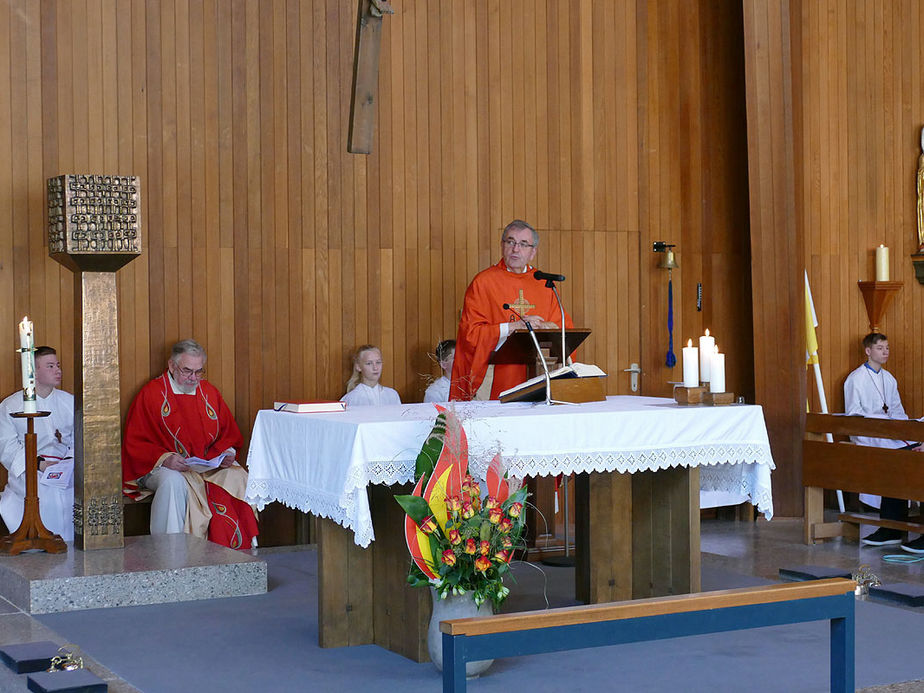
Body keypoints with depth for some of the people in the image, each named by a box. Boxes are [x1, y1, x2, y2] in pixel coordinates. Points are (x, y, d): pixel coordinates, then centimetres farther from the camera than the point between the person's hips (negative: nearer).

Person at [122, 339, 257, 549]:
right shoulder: (151, 394, 0)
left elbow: (229, 433, 20)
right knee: (173, 482, -39)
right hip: (162, 467, -4)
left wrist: (228, 453, -3)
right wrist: (164, 458, -20)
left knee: (239, 478, -24)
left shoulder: (210, 392, 14)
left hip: (210, 466, 4)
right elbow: (135, 444, -3)